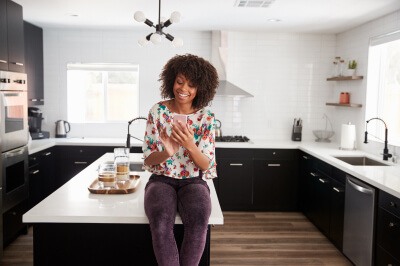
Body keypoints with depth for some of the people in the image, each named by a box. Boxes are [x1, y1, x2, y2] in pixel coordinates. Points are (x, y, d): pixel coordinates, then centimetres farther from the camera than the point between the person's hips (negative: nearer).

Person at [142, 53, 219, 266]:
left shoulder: (206, 117, -2)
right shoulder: (157, 111, -2)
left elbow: (206, 164, -5)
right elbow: (148, 159, -1)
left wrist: (190, 146, -27)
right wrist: (166, 153, -25)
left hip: (193, 182, 0)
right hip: (161, 180, 0)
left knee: (199, 221, -32)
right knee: (161, 221, -32)